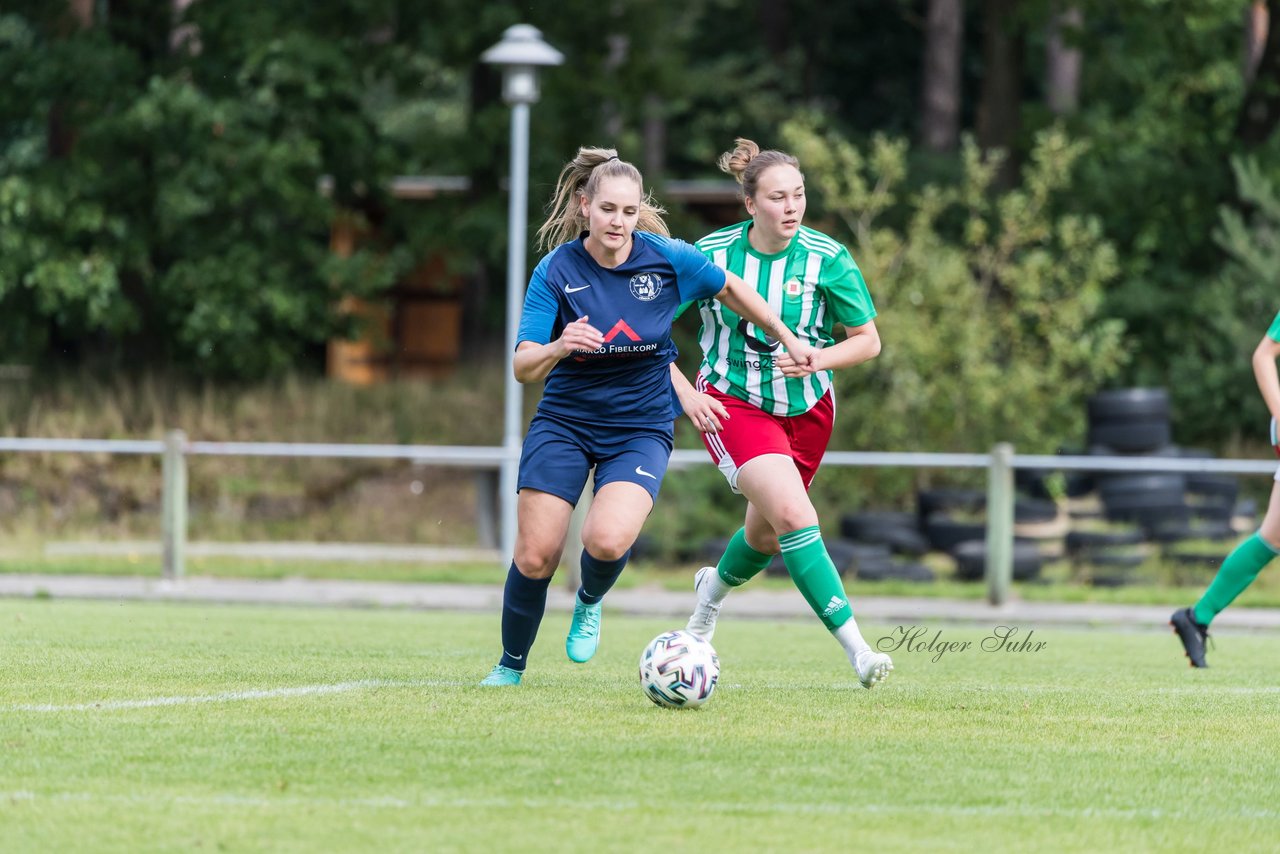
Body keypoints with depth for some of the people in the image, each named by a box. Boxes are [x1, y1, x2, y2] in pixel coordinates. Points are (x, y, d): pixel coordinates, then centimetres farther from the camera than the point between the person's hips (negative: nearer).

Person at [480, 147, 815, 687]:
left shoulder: (666, 258, -10)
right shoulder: (556, 271, -12)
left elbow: (730, 289, 11)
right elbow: (523, 368, -18)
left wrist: (788, 338, 18)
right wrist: (559, 346, -40)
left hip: (641, 428, 0)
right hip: (565, 421, 0)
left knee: (607, 540, -26)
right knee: (535, 557, -6)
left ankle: (590, 602, 10)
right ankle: (510, 666, 19)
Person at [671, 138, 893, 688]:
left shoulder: (827, 260, -14)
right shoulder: (712, 254, -16)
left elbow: (868, 342, -5)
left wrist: (815, 360, -23)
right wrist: (685, 392, -13)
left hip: (806, 409, 3)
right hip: (732, 405, -3)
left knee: (766, 537, 18)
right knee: (794, 515, -25)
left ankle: (715, 587, 54)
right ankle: (856, 648, -26)